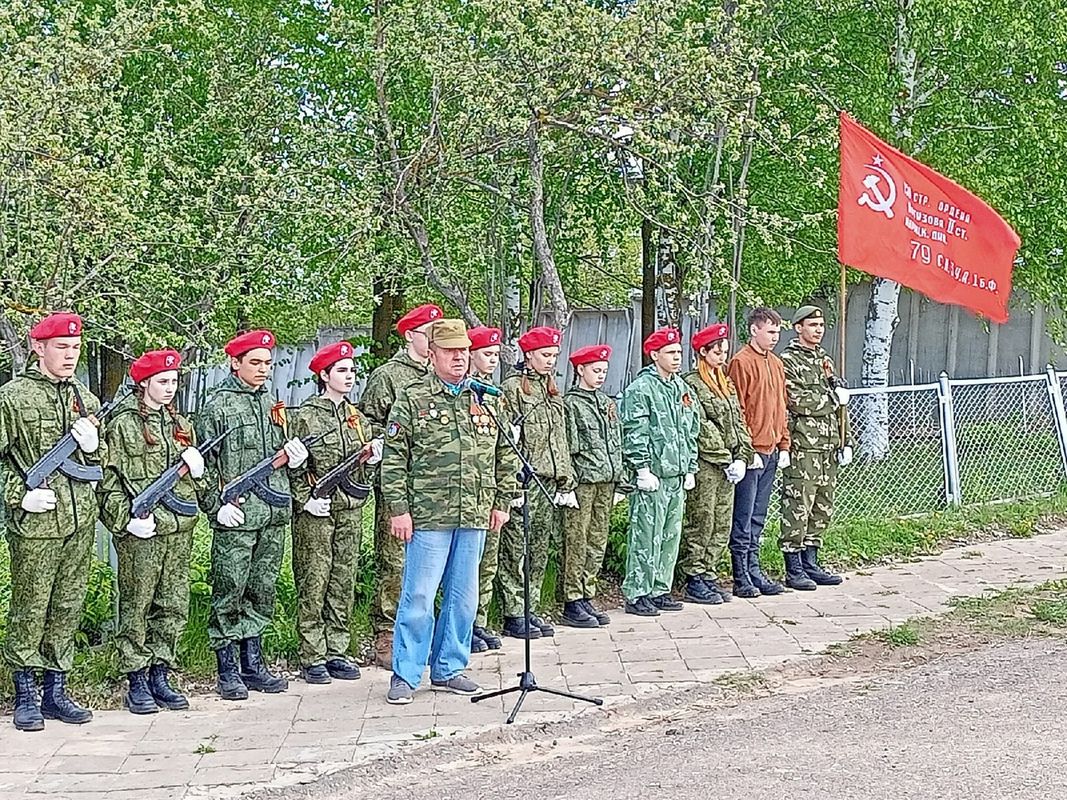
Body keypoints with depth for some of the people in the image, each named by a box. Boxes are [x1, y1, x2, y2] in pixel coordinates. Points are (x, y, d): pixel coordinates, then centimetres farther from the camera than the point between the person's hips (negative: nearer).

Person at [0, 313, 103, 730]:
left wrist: (93, 447, 1)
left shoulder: (85, 398, 14)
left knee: (68, 609, 10)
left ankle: (56, 691, 19)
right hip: (34, 523, -5)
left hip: (80, 521, 5)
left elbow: (101, 461, 22)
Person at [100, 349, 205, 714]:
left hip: (179, 529, 6)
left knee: (173, 606, 8)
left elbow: (194, 474, 23)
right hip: (141, 533, -6)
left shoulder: (180, 424, 15)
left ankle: (160, 676, 17)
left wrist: (195, 466, 1)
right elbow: (110, 479, -7)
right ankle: (137, 683, 7)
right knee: (136, 606, 1)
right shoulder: (123, 424, -4)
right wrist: (126, 519, -17)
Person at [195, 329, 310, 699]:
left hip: (274, 515, 6)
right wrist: (217, 505, -13)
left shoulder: (272, 403, 16)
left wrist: (296, 454, 4)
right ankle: (227, 671, 7)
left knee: (262, 591, 11)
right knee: (229, 593, -1)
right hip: (236, 517, -6)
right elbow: (205, 462, -7)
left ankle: (253, 664, 20)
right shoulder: (218, 406, -4)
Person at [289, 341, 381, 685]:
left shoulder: (357, 417, 13)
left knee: (343, 583, 8)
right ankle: (312, 658, 4)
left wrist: (371, 456, -1)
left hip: (350, 510, 6)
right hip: (316, 513, -6)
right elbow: (294, 466, -6)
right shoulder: (306, 416, -4)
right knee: (313, 585, -2)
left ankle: (336, 652, 16)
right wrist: (305, 499, -15)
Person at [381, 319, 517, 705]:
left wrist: (502, 502, 11)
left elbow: (505, 455, 16)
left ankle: (449, 669, 23)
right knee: (419, 596, -2)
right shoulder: (412, 399, -1)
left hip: (475, 516, 5)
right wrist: (398, 509, -8)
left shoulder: (488, 400, 11)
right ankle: (405, 675, 8)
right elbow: (394, 459, -3)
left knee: (463, 597, 11)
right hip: (428, 515, -5)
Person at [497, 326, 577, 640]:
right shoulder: (512, 388, -6)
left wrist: (566, 482, 16)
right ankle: (514, 616, 1)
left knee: (540, 551, 10)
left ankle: (530, 610, 17)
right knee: (516, 551, -3)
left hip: (549, 482, 8)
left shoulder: (552, 390, 18)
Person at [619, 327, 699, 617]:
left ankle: (660, 590, 20)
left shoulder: (682, 389, 16)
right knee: (646, 538, -6)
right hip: (652, 475, -8)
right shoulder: (640, 389, -8)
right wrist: (643, 469, -17)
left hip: (677, 476, 8)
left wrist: (690, 469, 17)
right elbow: (634, 433, -13)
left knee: (670, 537, 11)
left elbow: (691, 431, 21)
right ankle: (636, 595, 0)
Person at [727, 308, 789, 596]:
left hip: (771, 452, 8)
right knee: (744, 516, -3)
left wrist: (784, 446, 15)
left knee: (758, 517, 12)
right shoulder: (742, 362, -10)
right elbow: (737, 410, -13)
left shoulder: (776, 364, 16)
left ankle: (753, 570, 17)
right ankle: (743, 575, 1)